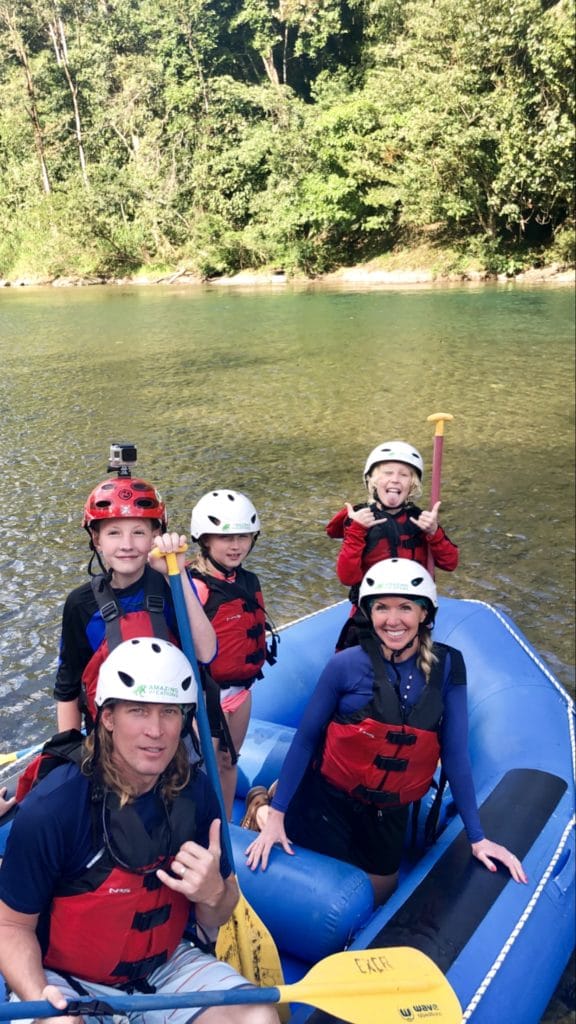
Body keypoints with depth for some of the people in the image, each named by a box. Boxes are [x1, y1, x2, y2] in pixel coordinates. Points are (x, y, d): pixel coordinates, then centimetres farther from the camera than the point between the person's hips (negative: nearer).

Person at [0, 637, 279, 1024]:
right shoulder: (50, 808, -24)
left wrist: (212, 894, -21)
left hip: (167, 965, 4)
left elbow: (216, 921, 2)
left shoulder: (196, 791, -11)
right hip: (67, 982, -4)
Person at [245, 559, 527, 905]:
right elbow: (305, 739, -11)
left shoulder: (448, 666, -13)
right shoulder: (347, 665, -20)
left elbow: (455, 751, -7)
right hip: (328, 802, -3)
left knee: (379, 896, 20)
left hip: (390, 812, 4)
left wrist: (477, 837, -6)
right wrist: (277, 813, -12)